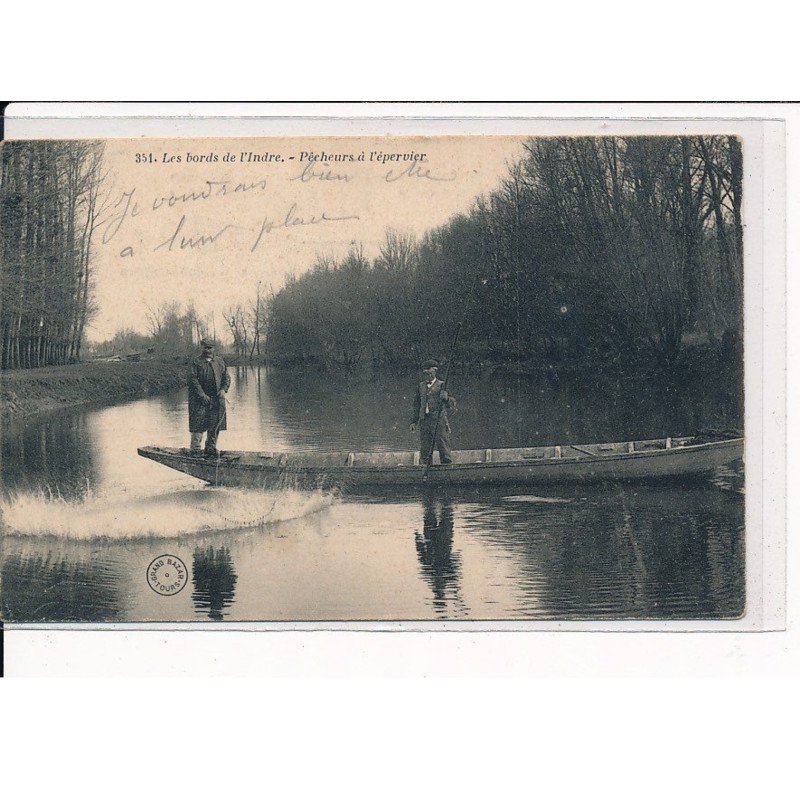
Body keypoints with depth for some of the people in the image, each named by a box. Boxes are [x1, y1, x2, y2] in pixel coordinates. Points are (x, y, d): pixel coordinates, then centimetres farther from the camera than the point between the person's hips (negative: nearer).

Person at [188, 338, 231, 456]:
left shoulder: (220, 362, 14)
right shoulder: (196, 363, -1)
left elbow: (226, 377, 14)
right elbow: (193, 379, -8)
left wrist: (223, 389, -5)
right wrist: (202, 395, -16)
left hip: (217, 399, 4)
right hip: (201, 399, -4)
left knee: (215, 424, 5)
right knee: (199, 424, -7)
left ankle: (211, 448, 15)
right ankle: (195, 448, -3)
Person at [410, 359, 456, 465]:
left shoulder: (441, 385, 3)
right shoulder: (421, 386, 16)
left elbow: (451, 404, -2)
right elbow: (417, 404, 21)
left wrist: (446, 398, -24)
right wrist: (414, 421, 17)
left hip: (439, 420, -4)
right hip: (424, 420, 5)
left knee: (443, 446, -5)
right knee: (425, 450, 5)